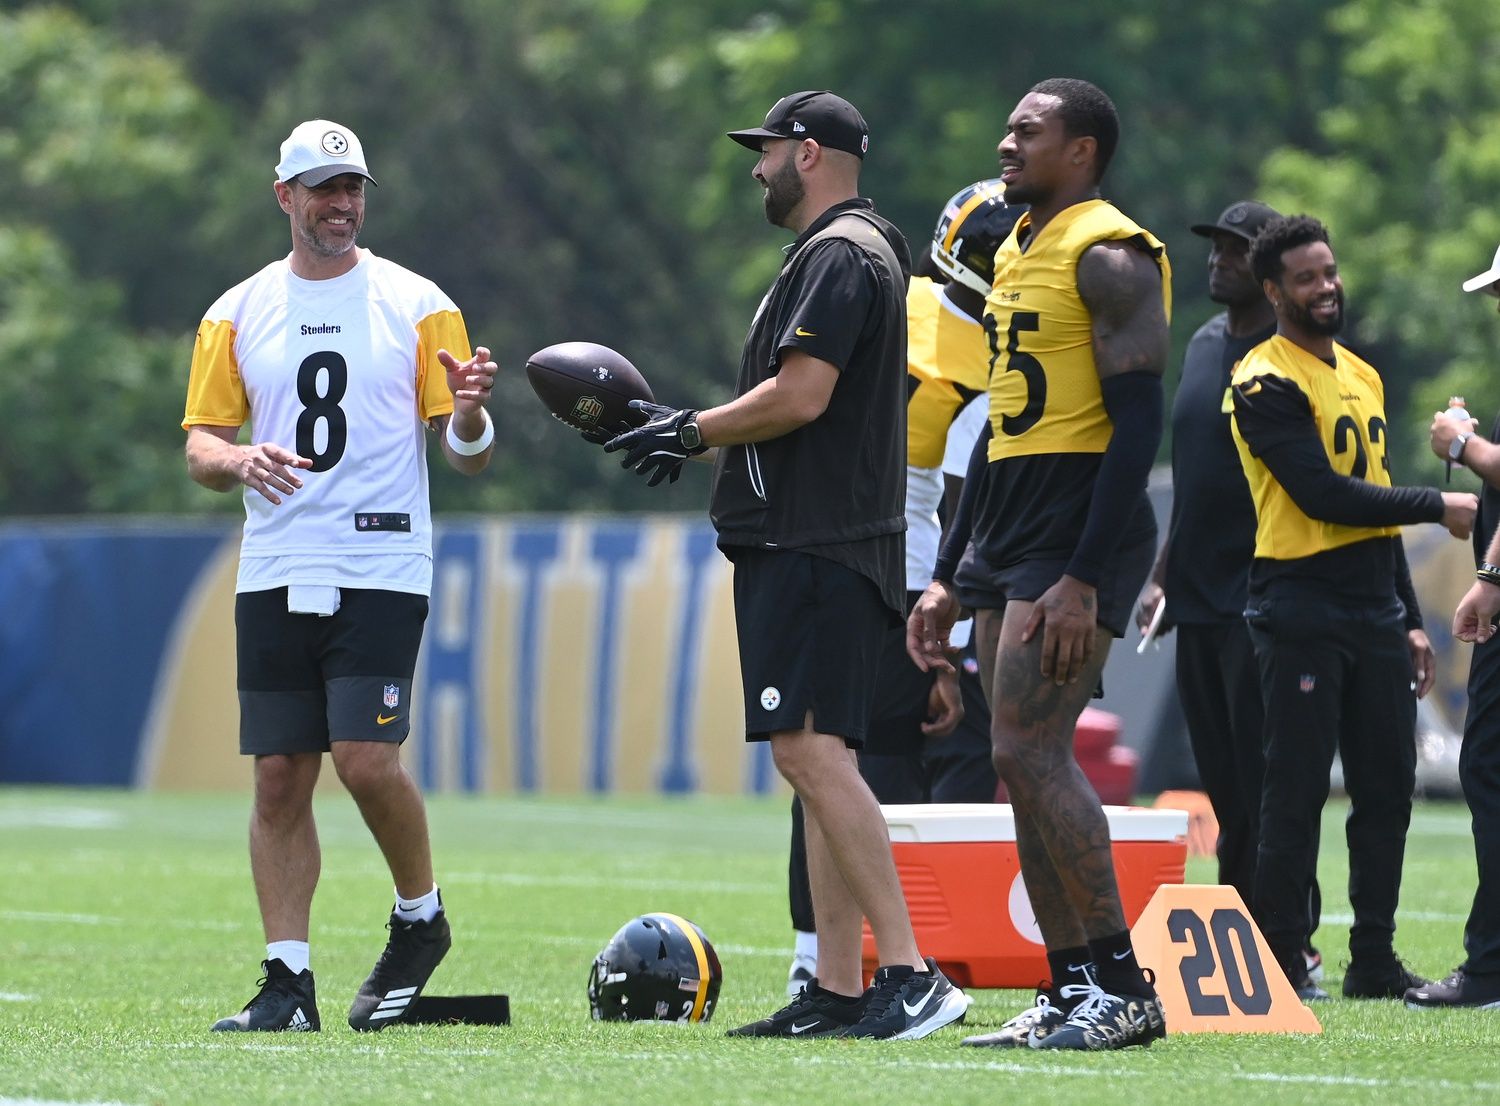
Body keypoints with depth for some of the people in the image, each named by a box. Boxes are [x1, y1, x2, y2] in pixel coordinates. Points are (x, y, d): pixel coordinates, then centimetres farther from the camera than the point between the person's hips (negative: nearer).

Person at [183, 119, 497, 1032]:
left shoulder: (415, 305, 4)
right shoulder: (238, 315, 11)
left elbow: (468, 453, 2)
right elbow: (201, 444, 9)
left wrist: (470, 416, -21)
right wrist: (239, 460, -14)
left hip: (381, 570, -3)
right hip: (274, 573, 3)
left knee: (366, 759, -15)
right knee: (279, 777, 1)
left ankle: (421, 918, 9)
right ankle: (289, 981, 5)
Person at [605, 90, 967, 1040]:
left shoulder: (837, 256, -11)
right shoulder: (853, 250, 22)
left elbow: (799, 397, -20)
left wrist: (695, 431, -6)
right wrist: (693, 433, 21)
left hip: (816, 550, -11)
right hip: (810, 544, 11)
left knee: (811, 749, -17)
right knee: (816, 757, 9)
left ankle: (910, 973, -22)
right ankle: (837, 992, 8)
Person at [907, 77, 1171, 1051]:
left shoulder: (1109, 256, -11)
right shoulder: (1017, 255, 19)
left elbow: (1137, 421, -17)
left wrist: (1084, 577, -23)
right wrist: (951, 578, 21)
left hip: (1081, 528, -9)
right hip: (1010, 532, 9)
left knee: (1029, 750, -14)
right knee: (1027, 762, 6)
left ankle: (1124, 987, -11)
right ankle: (1072, 990, 9)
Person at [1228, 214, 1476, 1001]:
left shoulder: (1362, 377, 18)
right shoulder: (1267, 383, -9)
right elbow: (1323, 495, -17)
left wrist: (1409, 618, 19)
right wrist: (1439, 508, -13)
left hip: (1374, 608, 8)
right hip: (1302, 605, -8)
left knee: (1387, 788, 7)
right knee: (1296, 789, -6)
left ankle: (1375, 960, 13)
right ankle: (1281, 961, -1)